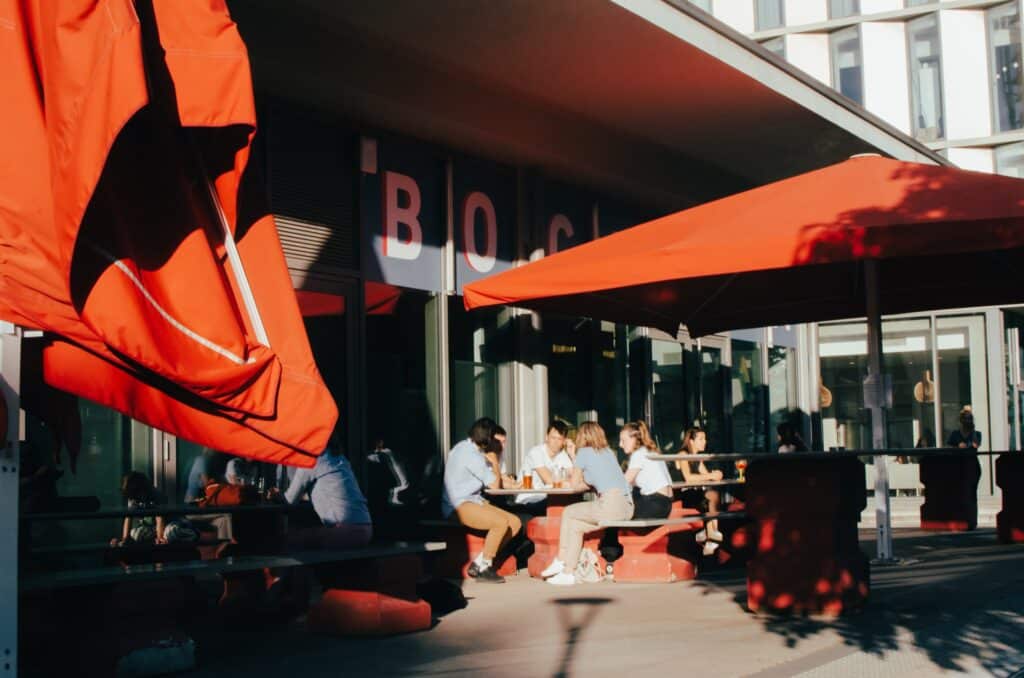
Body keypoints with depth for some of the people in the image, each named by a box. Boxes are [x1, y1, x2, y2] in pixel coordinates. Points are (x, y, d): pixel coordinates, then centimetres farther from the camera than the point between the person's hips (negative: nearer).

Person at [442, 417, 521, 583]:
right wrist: (495, 462, 5)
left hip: (474, 501, 10)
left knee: (515, 523, -4)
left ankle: (479, 563, -3)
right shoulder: (471, 455, -16)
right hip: (459, 506, -10)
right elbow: (495, 485, -7)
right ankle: (483, 569, -14)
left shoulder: (466, 447, 15)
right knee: (501, 522, -30)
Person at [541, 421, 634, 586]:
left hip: (611, 504, -7)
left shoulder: (584, 452, 5)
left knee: (568, 513, 14)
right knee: (575, 525, 19)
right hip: (627, 506, 7)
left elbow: (575, 484, 13)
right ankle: (567, 571, 17)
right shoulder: (609, 452, 23)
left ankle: (561, 562, 23)